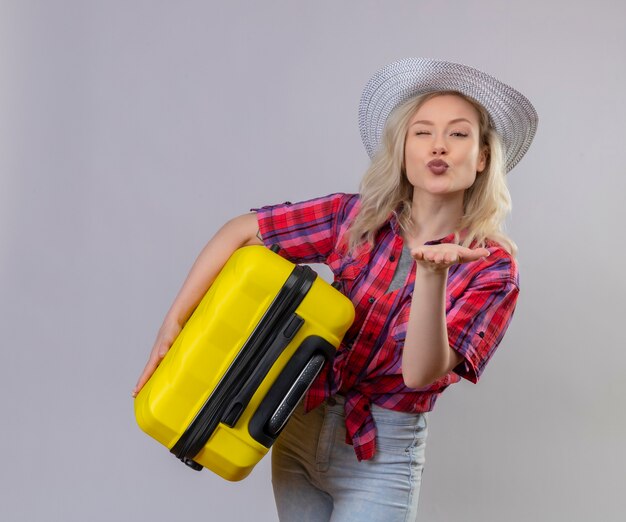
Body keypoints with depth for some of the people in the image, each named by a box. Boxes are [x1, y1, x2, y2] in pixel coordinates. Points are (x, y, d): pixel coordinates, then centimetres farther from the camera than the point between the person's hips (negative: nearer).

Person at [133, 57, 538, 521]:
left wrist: (432, 273, -38)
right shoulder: (358, 217, -6)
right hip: (301, 430, 3)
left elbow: (421, 373, -23)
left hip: (379, 459, -3)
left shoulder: (492, 268, -13)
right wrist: (173, 323, -9)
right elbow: (240, 231, -3)